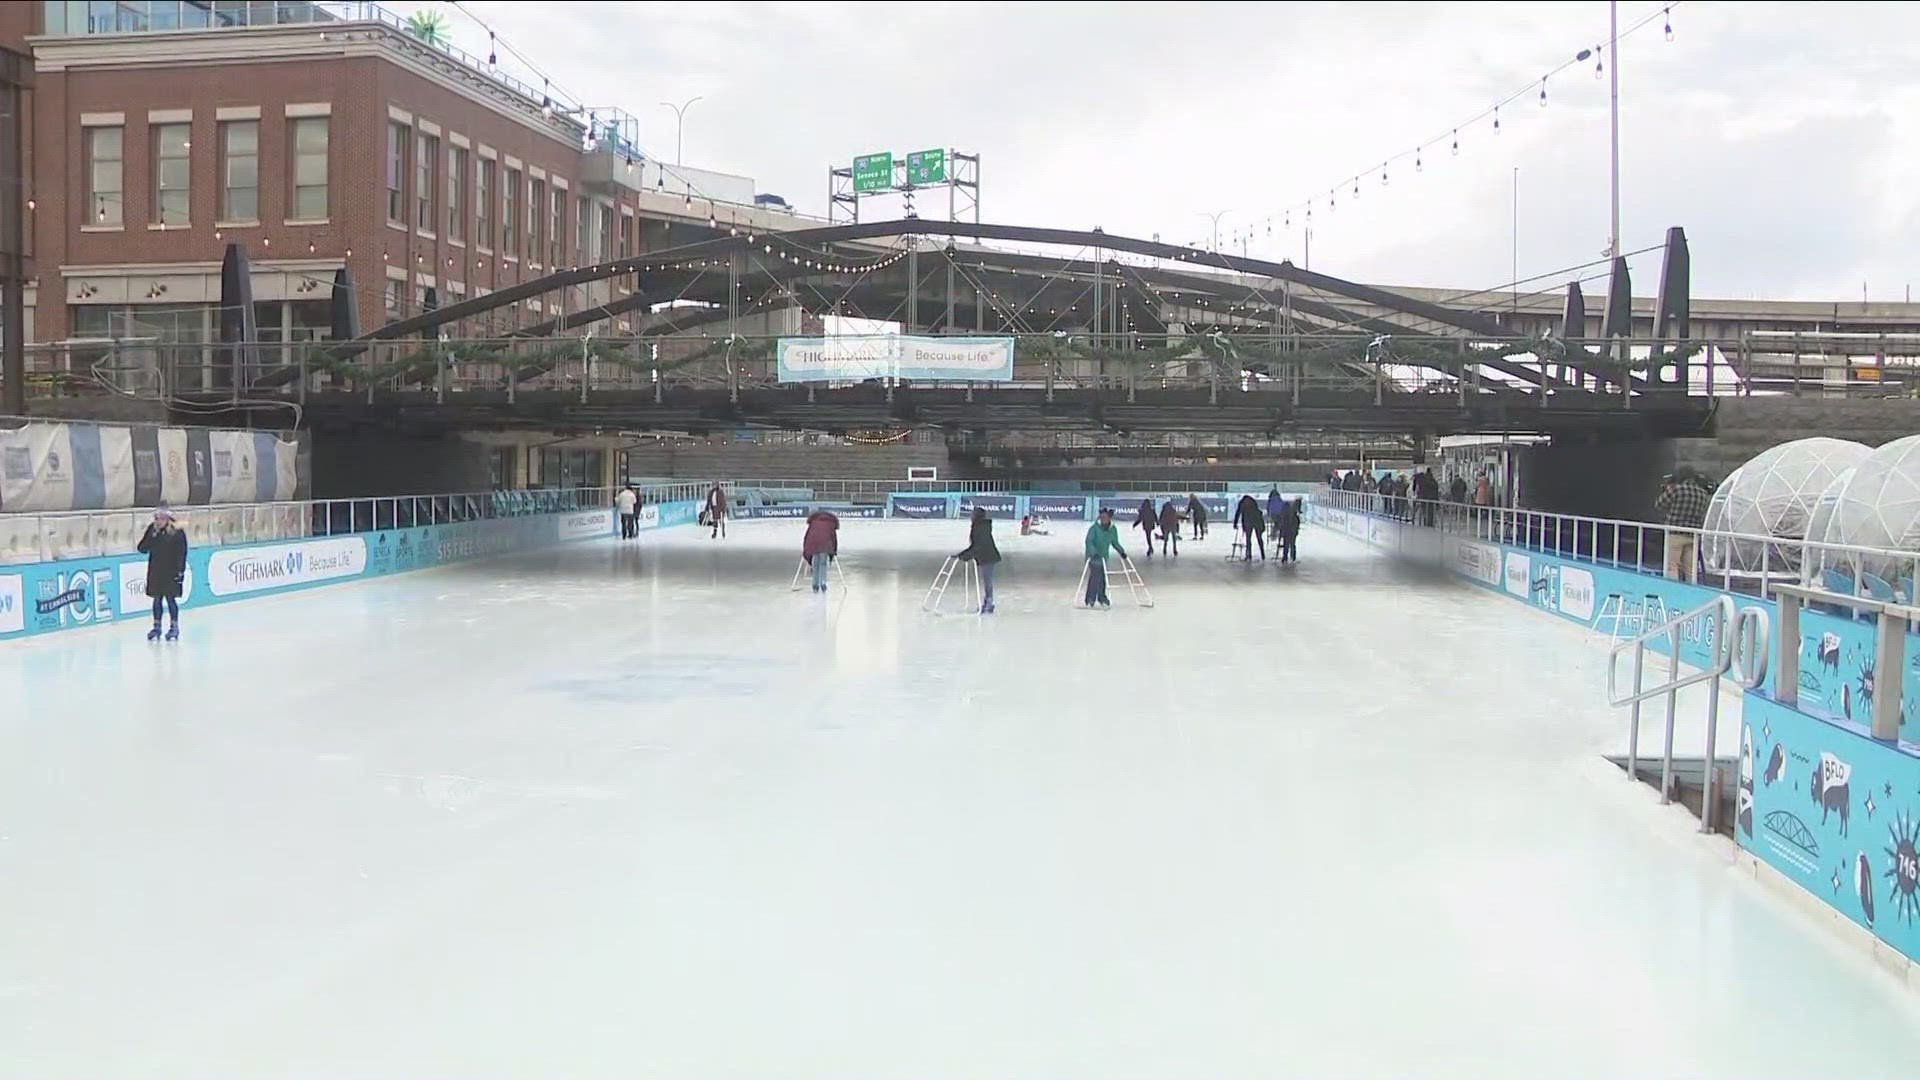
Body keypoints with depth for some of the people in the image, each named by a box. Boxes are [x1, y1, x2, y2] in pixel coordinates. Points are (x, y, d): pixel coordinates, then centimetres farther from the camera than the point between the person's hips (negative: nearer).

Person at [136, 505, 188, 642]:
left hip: (171, 571, -4)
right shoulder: (152, 529, 3)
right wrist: (151, 538, -17)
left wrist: (180, 570, -12)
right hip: (155, 570, 4)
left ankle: (174, 627, 10)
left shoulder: (177, 531, -10)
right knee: (157, 599, 9)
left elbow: (182, 552, -9)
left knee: (170, 598, -1)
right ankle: (156, 627, 18)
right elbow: (142, 548, 1)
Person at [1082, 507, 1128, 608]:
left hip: (1104, 557, 6)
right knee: (1094, 578, -11)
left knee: (1102, 578, 10)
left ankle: (1102, 598, 27)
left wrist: (1121, 552, 9)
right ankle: (1090, 600, -5)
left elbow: (1115, 542, 16)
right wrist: (1094, 552, -33)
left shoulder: (1113, 529, 2)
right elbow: (1089, 541, -21)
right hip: (1093, 557, -6)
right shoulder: (1094, 528, -16)